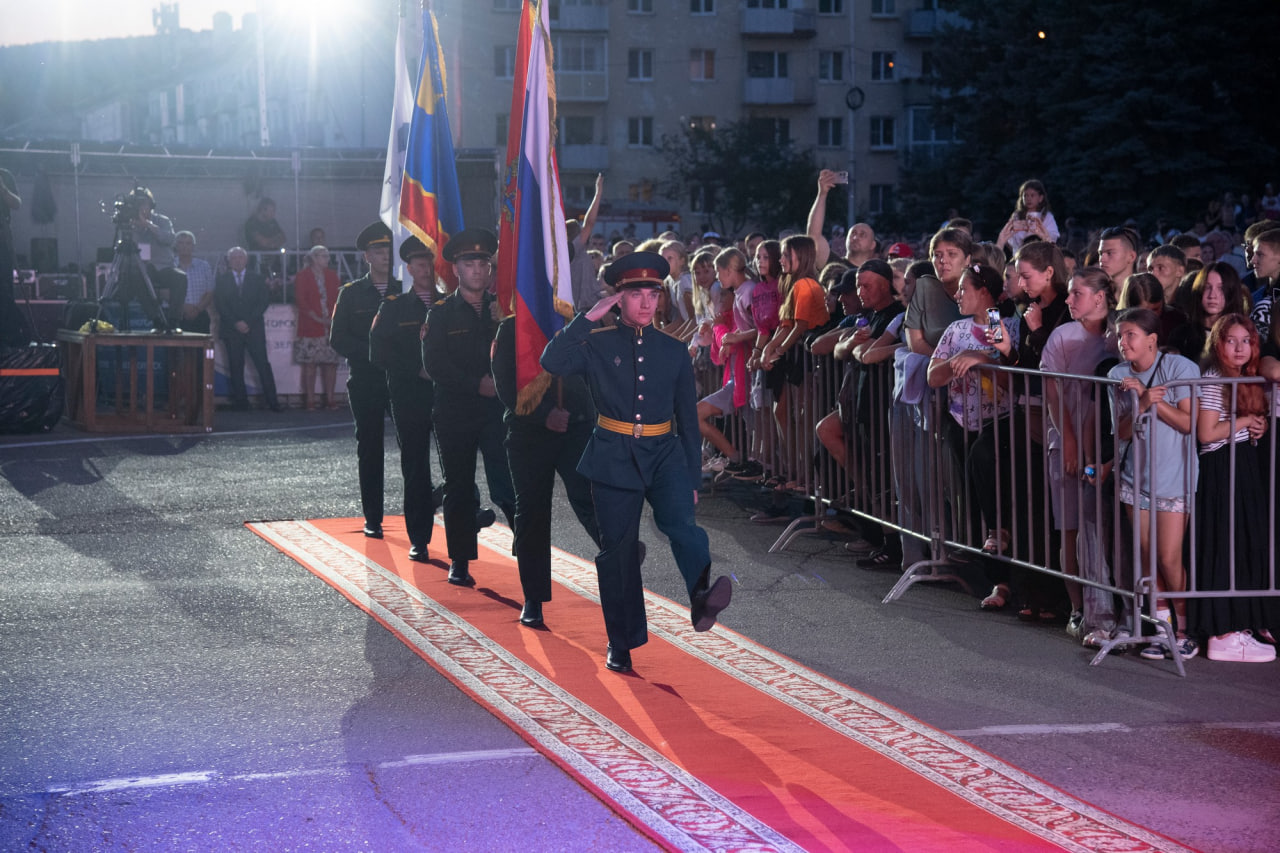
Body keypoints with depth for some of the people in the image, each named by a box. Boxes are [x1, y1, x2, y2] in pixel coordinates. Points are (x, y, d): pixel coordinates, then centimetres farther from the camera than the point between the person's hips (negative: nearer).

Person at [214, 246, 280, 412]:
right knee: (235, 366, -1)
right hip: (231, 330, 1)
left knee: (263, 364, -7)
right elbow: (220, 304, 2)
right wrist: (235, 323, -10)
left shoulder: (256, 279, 10)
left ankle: (272, 401, -9)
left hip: (254, 328, -1)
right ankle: (240, 401, 3)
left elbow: (263, 302, 3)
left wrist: (248, 322, -8)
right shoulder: (222, 281, 9)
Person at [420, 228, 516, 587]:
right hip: (455, 412, 0)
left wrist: (502, 324, -7)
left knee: (507, 486, -11)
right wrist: (477, 384, -12)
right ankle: (460, 563, 15)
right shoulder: (442, 313, 3)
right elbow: (434, 364, -6)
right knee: (459, 488, 6)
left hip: (497, 408, 0)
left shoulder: (502, 308, 10)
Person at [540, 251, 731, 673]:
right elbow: (552, 362, -17)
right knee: (617, 550, 4)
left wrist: (693, 478, 10)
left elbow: (688, 417, 12)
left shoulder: (674, 351, 8)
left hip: (664, 455, 0)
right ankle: (621, 642, 18)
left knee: (680, 521, -28)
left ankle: (702, 598, -49)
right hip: (614, 459, 0)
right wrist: (588, 317, -15)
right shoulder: (598, 345, 2)